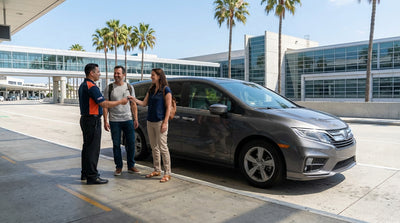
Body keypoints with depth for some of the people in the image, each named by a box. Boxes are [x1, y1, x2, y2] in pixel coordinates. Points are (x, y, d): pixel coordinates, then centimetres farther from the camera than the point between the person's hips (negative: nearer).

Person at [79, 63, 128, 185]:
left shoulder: (83, 85, 14)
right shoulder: (91, 86, -19)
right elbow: (104, 104, -22)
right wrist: (120, 101, -12)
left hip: (85, 119, 11)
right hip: (92, 120, -11)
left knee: (87, 146, 17)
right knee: (93, 148, -6)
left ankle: (85, 173, 27)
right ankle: (92, 177, -1)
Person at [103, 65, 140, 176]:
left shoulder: (129, 87, 8)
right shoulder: (109, 88, 1)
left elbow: (133, 105, 10)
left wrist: (136, 119, 3)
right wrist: (105, 121, -8)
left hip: (128, 120, 2)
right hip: (114, 121, -2)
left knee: (131, 143, 4)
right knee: (116, 144, 3)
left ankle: (131, 166, 17)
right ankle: (118, 167, 16)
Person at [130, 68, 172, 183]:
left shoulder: (166, 90, -6)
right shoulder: (151, 90, 15)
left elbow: (168, 107, -9)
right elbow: (144, 103, 12)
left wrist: (165, 123, -15)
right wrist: (134, 100, -6)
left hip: (160, 122, -7)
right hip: (150, 121, 7)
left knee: (162, 147, -6)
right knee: (154, 147, 12)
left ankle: (167, 173, 1)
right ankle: (157, 170, 24)